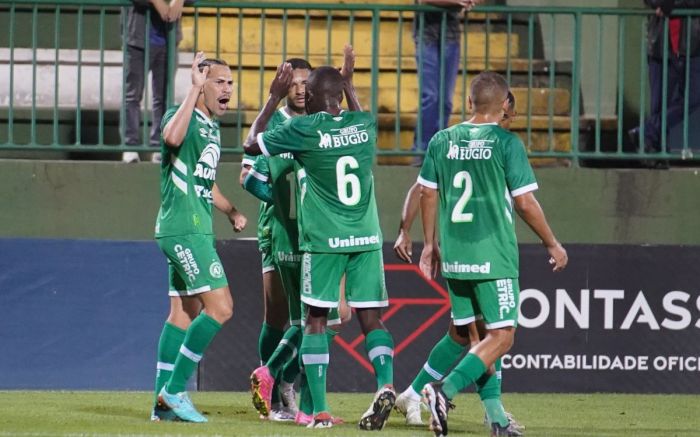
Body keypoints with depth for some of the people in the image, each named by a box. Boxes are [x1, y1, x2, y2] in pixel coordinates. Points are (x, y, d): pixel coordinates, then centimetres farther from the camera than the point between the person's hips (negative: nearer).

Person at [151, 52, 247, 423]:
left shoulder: (212, 127, 20)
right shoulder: (181, 116, -9)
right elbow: (172, 137, -36)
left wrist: (232, 211, 22)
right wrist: (194, 89, -29)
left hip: (196, 230, 10)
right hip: (183, 229, -10)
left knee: (184, 313, 10)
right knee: (219, 306, -15)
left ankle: (163, 402, 12)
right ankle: (174, 390, -11)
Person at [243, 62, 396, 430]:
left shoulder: (303, 129, -7)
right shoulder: (365, 124, 4)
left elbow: (251, 144, 9)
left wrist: (274, 98, 15)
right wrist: (347, 82, 41)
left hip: (324, 241, -3)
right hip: (366, 237, 3)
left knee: (316, 320, 4)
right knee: (370, 317, 5)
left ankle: (320, 411, -1)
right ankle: (385, 384, -18)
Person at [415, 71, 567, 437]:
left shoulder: (442, 141, 6)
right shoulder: (507, 143, -8)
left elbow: (428, 194, 10)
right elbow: (525, 202, -8)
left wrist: (430, 245, 22)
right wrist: (552, 245, 5)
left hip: (453, 256, 5)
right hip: (494, 256, -5)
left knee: (469, 335, 14)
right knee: (501, 336, -2)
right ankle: (445, 390, -21)